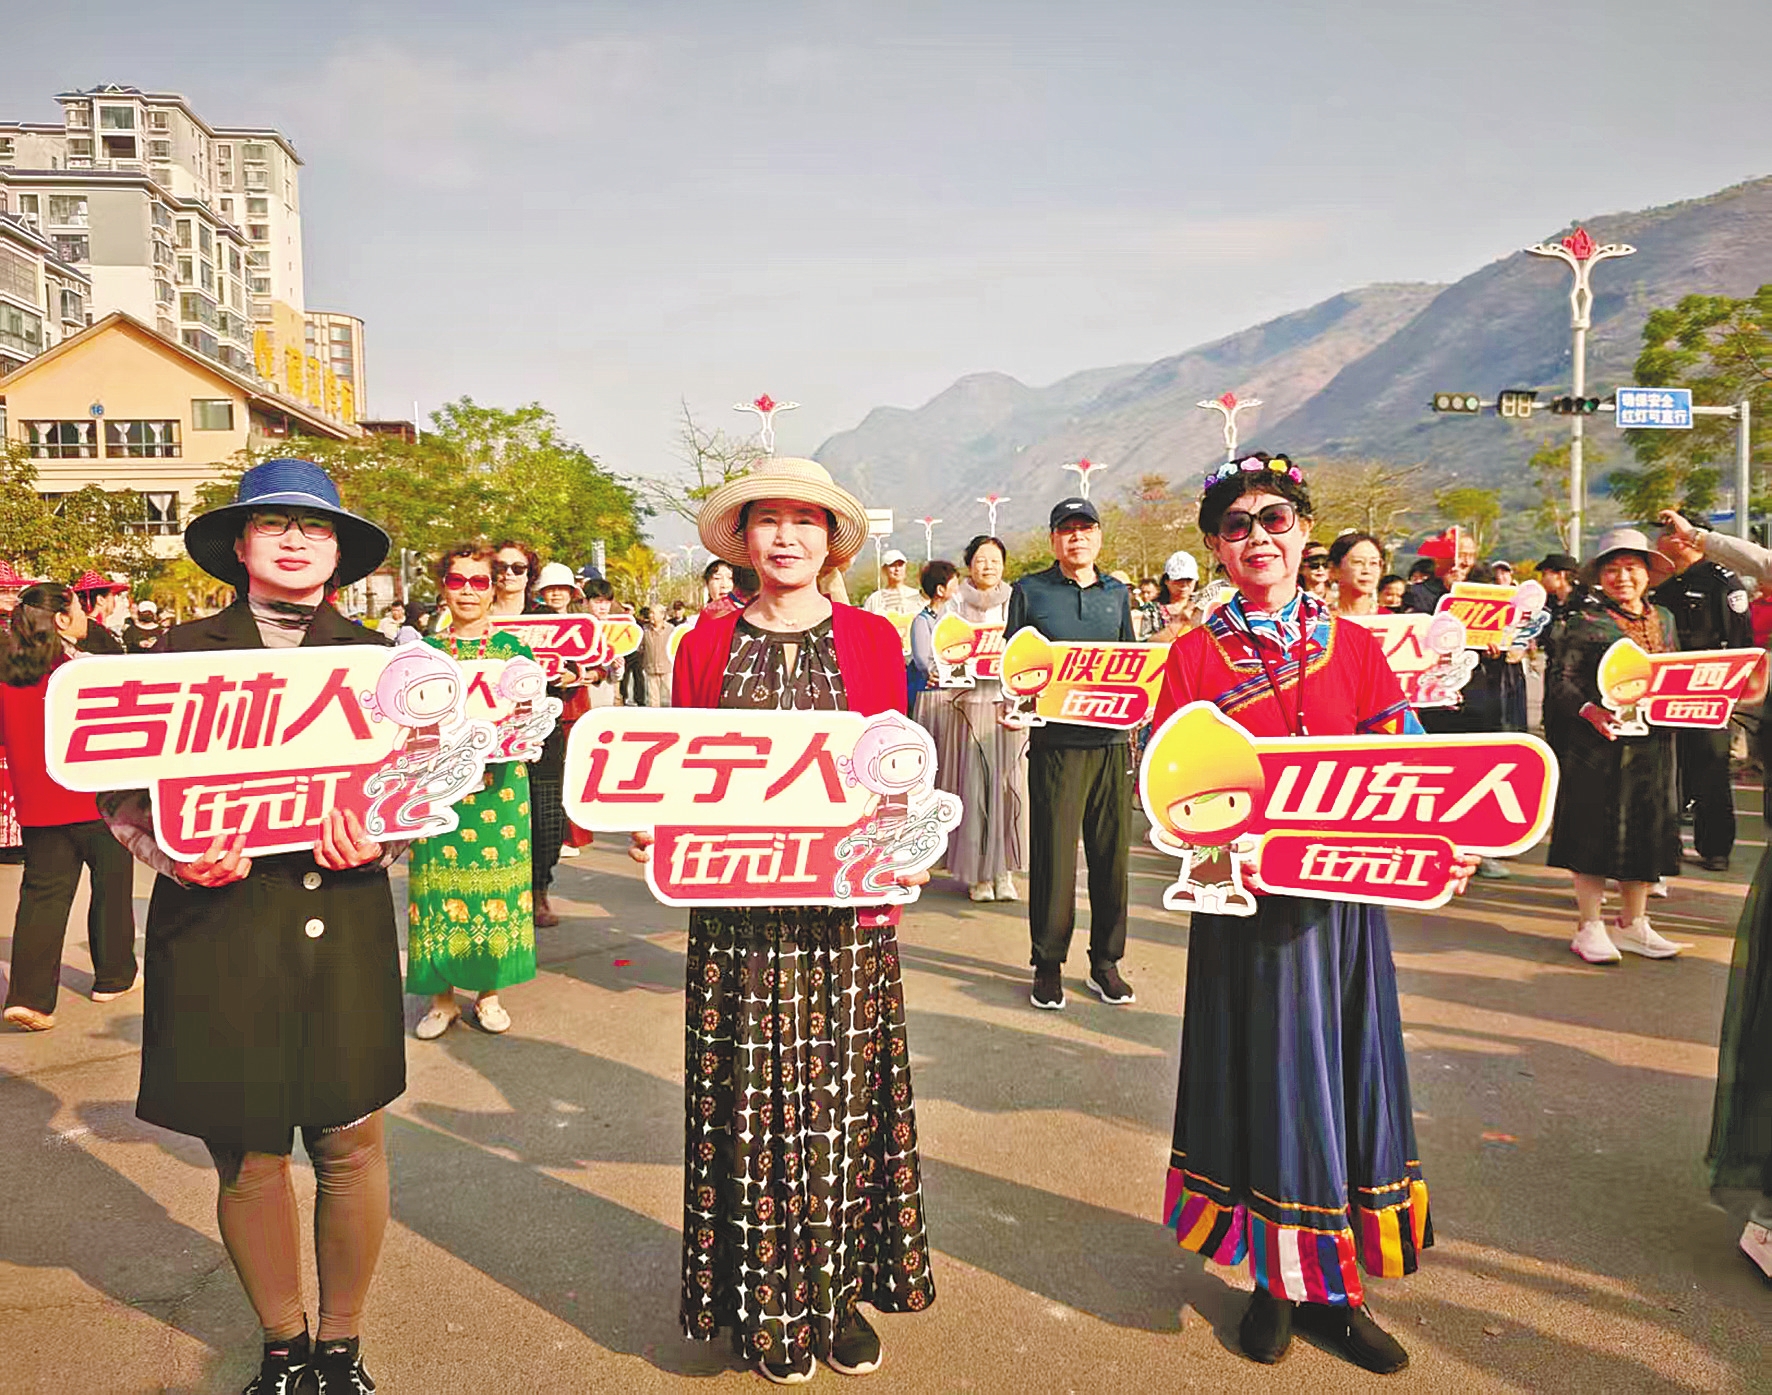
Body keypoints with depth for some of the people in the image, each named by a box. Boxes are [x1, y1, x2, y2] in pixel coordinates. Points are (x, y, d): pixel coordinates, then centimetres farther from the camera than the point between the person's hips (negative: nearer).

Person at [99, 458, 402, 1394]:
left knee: (351, 1144, 5)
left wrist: (377, 841, -12)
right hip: (217, 926, 0)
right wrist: (175, 853, -12)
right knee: (246, 1155, 8)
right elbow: (121, 788, 6)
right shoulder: (185, 650, 6)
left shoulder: (376, 656, 9)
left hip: (343, 922, 1)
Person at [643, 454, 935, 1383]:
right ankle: (766, 1304, 26)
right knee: (751, 1104, 8)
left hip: (846, 913, 0)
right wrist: (655, 836, -11)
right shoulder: (706, 644, 5)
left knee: (843, 1098, 9)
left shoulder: (872, 639, 4)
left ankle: (843, 1289, 28)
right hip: (737, 909, 0)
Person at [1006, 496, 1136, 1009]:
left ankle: (1106, 962, 20)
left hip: (1112, 739, 3)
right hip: (1055, 740, -3)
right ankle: (1048, 964, 13)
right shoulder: (1030, 591, 4)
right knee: (1052, 853, -1)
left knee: (1112, 852, 6)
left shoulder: (1117, 593, 14)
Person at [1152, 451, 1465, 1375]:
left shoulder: (1354, 645, 5)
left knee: (1344, 1079, 10)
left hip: (1344, 894, 2)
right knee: (1264, 1081, 7)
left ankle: (1333, 1289, 27)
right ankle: (1277, 1280, 26)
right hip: (1245, 897, -2)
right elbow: (1168, 785, -5)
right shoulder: (1196, 655, -1)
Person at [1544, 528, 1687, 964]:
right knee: (1596, 829, -1)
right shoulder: (1586, 620, -5)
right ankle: (1589, 927, 9)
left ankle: (1632, 924, 24)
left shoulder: (1663, 619, 14)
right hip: (1600, 743, -6)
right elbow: (1562, 680, -9)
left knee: (1646, 829, 11)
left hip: (1653, 744, 6)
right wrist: (1589, 710, -25)